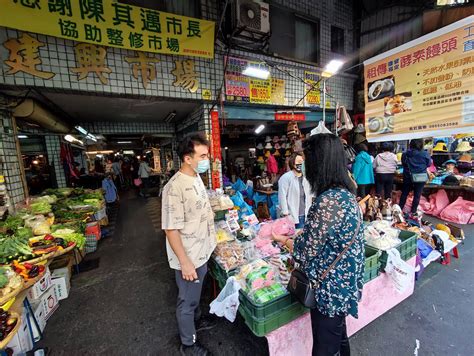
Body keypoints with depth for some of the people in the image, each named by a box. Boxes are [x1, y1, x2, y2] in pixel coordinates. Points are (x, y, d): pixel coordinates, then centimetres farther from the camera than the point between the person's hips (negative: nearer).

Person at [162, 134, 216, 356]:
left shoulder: (196, 178, 0)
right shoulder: (175, 187, -28)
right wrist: (184, 262, -21)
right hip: (188, 257, -8)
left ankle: (196, 319, 57)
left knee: (196, 294, 31)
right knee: (187, 301, 16)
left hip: (202, 252, 8)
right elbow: (171, 229, -25)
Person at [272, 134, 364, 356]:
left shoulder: (328, 201, -32)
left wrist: (282, 239, -6)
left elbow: (307, 251, -23)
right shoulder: (344, 192, -2)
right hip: (343, 283, 8)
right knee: (339, 338, 30)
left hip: (330, 288, -8)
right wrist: (295, 235, 10)